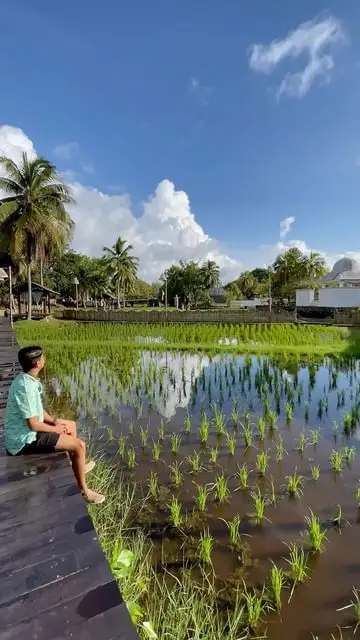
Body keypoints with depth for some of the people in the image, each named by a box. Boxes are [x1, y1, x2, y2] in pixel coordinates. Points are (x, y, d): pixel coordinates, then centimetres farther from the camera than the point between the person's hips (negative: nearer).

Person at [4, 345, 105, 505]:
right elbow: (33, 424, -26)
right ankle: (83, 490, 3)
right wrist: (55, 429, -10)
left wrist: (54, 422, 1)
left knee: (72, 425, 22)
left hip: (27, 432, 10)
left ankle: (75, 465, 40)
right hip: (25, 440, -10)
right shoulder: (26, 387, -29)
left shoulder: (27, 379, 3)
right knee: (79, 445, -14)